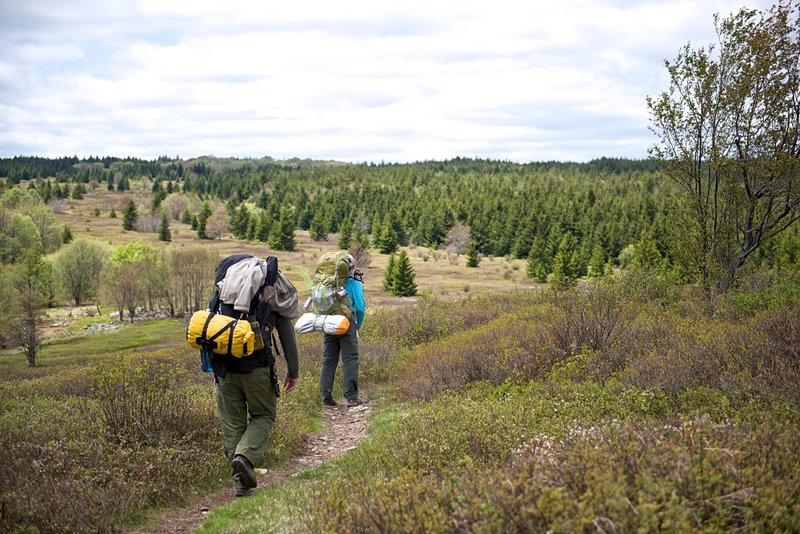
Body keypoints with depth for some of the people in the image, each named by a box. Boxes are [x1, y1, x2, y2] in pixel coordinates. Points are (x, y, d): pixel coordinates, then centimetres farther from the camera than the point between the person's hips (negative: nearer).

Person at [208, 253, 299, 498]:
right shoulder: (273, 290, 8)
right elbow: (287, 334, 7)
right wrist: (293, 371, 15)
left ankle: (241, 482, 14)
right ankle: (245, 456, -10)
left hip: (224, 364, 3)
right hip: (256, 364, -3)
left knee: (232, 421, 12)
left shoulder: (223, 287, 17)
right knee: (263, 415, 14)